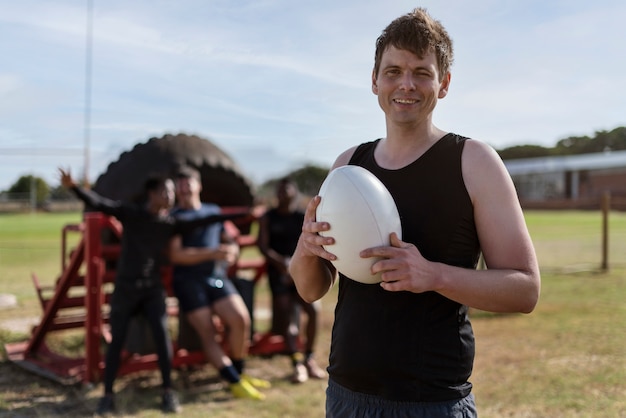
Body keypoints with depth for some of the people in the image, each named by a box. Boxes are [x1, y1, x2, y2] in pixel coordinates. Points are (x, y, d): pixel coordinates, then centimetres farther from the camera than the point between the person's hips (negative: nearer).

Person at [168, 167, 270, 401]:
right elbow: (175, 255, -8)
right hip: (189, 280, -3)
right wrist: (212, 253, -18)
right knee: (207, 333, -9)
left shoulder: (214, 211, 18)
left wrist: (232, 250, -1)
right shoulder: (174, 218, 3)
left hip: (217, 275, 3)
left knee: (241, 319, -14)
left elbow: (229, 241, 25)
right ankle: (235, 382, -3)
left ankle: (239, 372, 5)